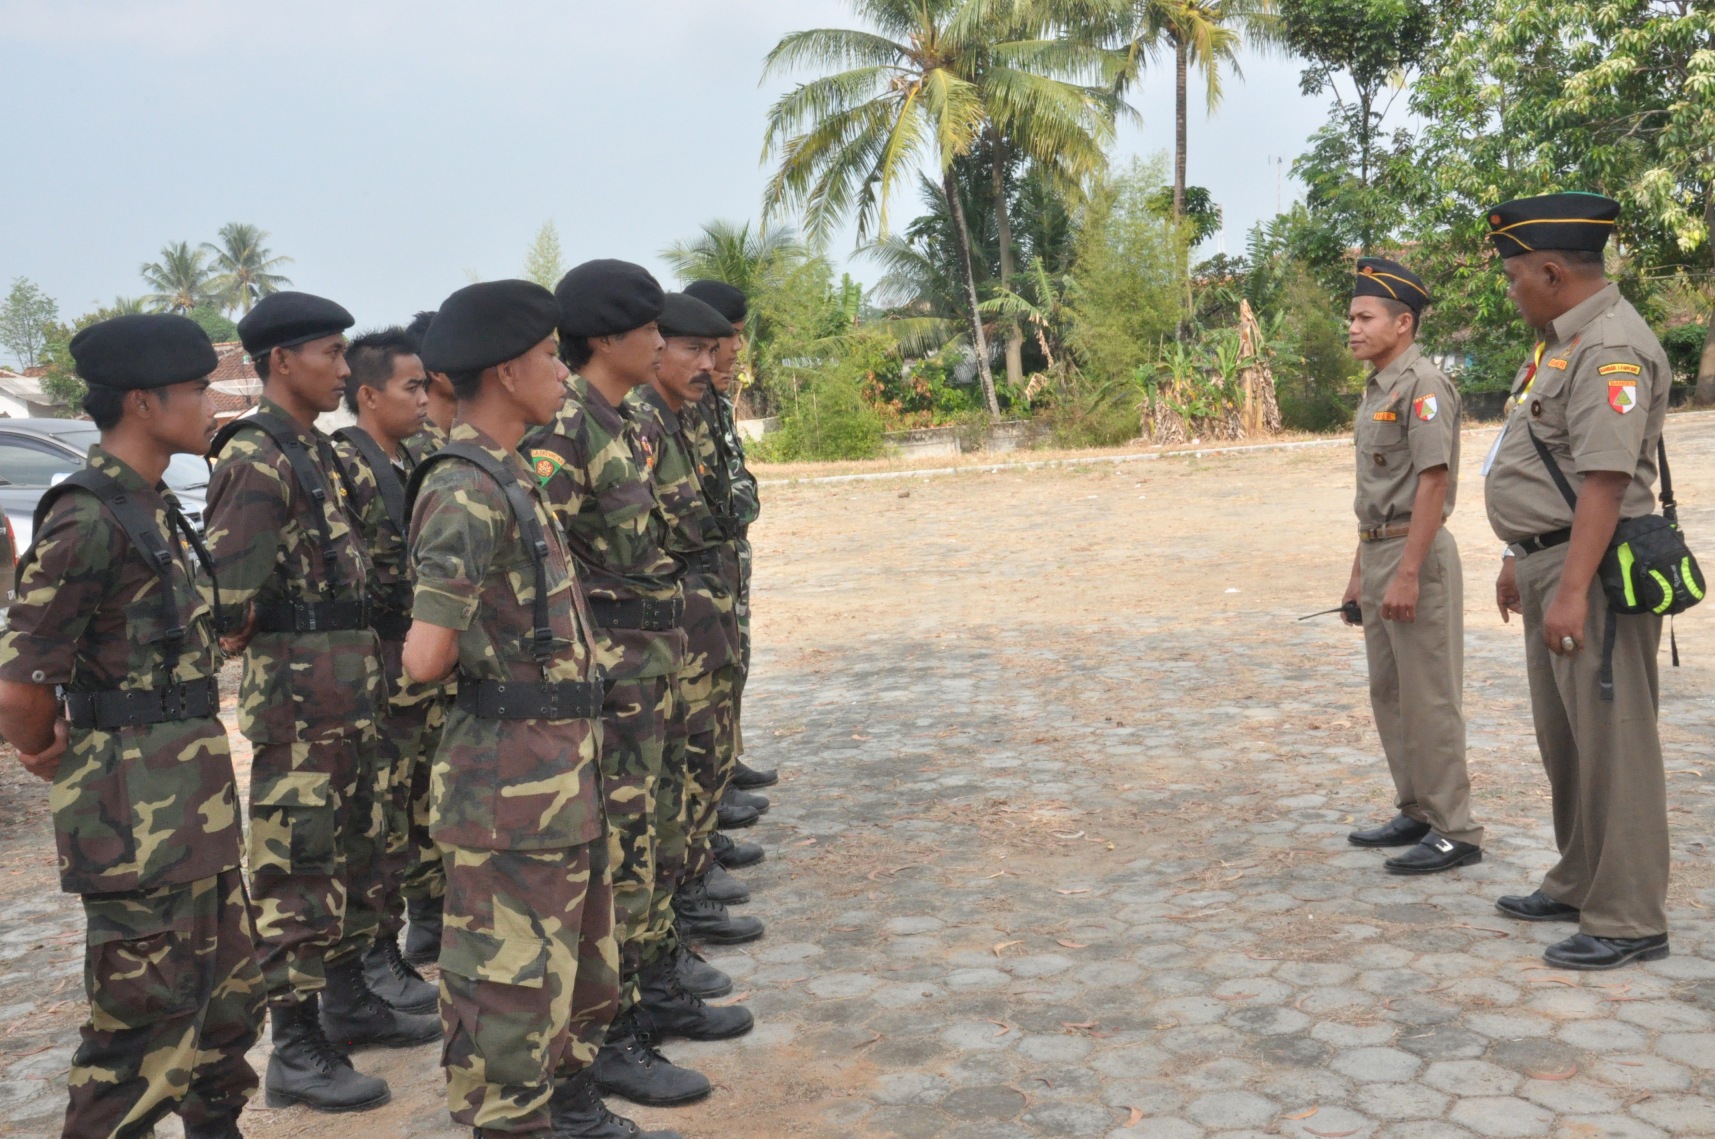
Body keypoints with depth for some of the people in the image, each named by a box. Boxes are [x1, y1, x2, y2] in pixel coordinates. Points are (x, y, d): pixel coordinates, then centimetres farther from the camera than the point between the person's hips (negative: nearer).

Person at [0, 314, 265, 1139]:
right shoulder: (89, 519, -17)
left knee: (229, 997, 20)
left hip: (197, 800, 9)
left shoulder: (156, 509, 11)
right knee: (149, 1020, 1)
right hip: (137, 808, -9)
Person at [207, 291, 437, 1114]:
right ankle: (296, 1052, 9)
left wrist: (363, 664, 12)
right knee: (298, 869, -1)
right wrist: (245, 639, -5)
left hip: (350, 683, 9)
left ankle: (347, 1001, 33)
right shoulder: (254, 458, -16)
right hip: (297, 689, -9)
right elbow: (228, 591, -22)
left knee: (356, 851, 18)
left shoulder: (313, 449, 14)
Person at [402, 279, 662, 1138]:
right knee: (513, 979, 3)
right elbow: (426, 658, -24)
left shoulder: (507, 475, 12)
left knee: (583, 960, 22)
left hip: (561, 768, 10)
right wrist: (441, 650, -5)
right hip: (511, 777, -10)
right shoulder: (465, 490, -20)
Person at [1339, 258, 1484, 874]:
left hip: (1416, 555, -10)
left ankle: (1454, 833, 4)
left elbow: (1433, 481, -21)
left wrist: (1407, 573, -25)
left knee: (1429, 700, -5)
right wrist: (1360, 569, 20)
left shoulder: (1422, 385, -13)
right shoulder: (1376, 388, 16)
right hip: (1379, 552, 10)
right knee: (1388, 695, 15)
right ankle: (1416, 814, 26)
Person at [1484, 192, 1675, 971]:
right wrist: (1520, 560, 23)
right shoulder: (1560, 342, 15)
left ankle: (1628, 921, 5)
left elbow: (1605, 479, -25)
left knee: (1610, 744, -4)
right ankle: (1580, 885, 33)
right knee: (1563, 740, 19)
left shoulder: (1611, 349, -17)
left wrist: (1571, 590, -28)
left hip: (1592, 572, -11)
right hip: (1549, 565, 11)